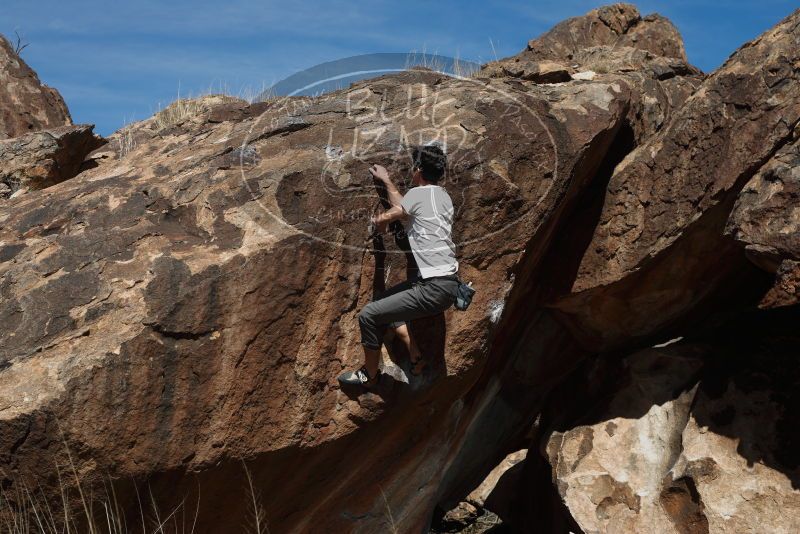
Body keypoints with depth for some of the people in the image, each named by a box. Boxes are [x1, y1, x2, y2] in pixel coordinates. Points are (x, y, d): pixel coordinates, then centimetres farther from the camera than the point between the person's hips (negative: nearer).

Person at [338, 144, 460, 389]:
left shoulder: (419, 194, -12)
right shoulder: (443, 196, 14)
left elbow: (384, 218, -1)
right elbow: (403, 207, 27)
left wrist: (379, 220, 22)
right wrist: (386, 181, 38)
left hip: (434, 288, -10)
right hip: (447, 280, 10)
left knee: (369, 315, -3)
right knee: (386, 302, 26)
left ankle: (370, 375, 14)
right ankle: (416, 358, 22)